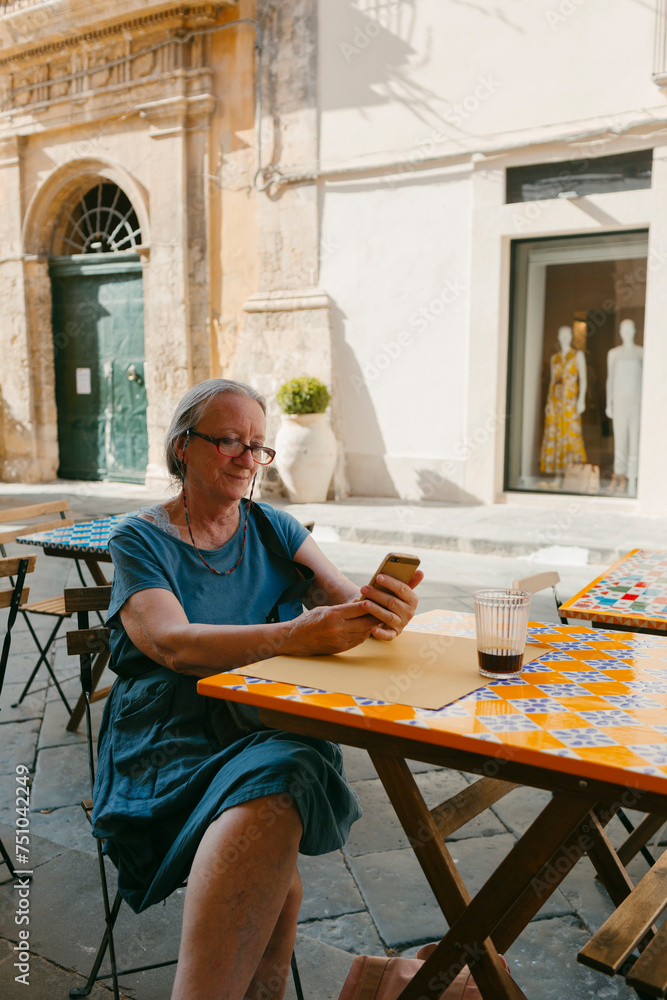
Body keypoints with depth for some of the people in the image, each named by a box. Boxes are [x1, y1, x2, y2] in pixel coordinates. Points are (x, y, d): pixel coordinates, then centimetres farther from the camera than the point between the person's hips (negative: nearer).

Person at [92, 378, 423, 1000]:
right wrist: (295, 635, -32)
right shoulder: (140, 540, 4)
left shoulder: (273, 530, 15)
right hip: (171, 742, -2)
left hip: (273, 728, 3)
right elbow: (174, 645, -15)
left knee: (279, 776, -34)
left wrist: (387, 610, -22)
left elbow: (346, 600, 4)